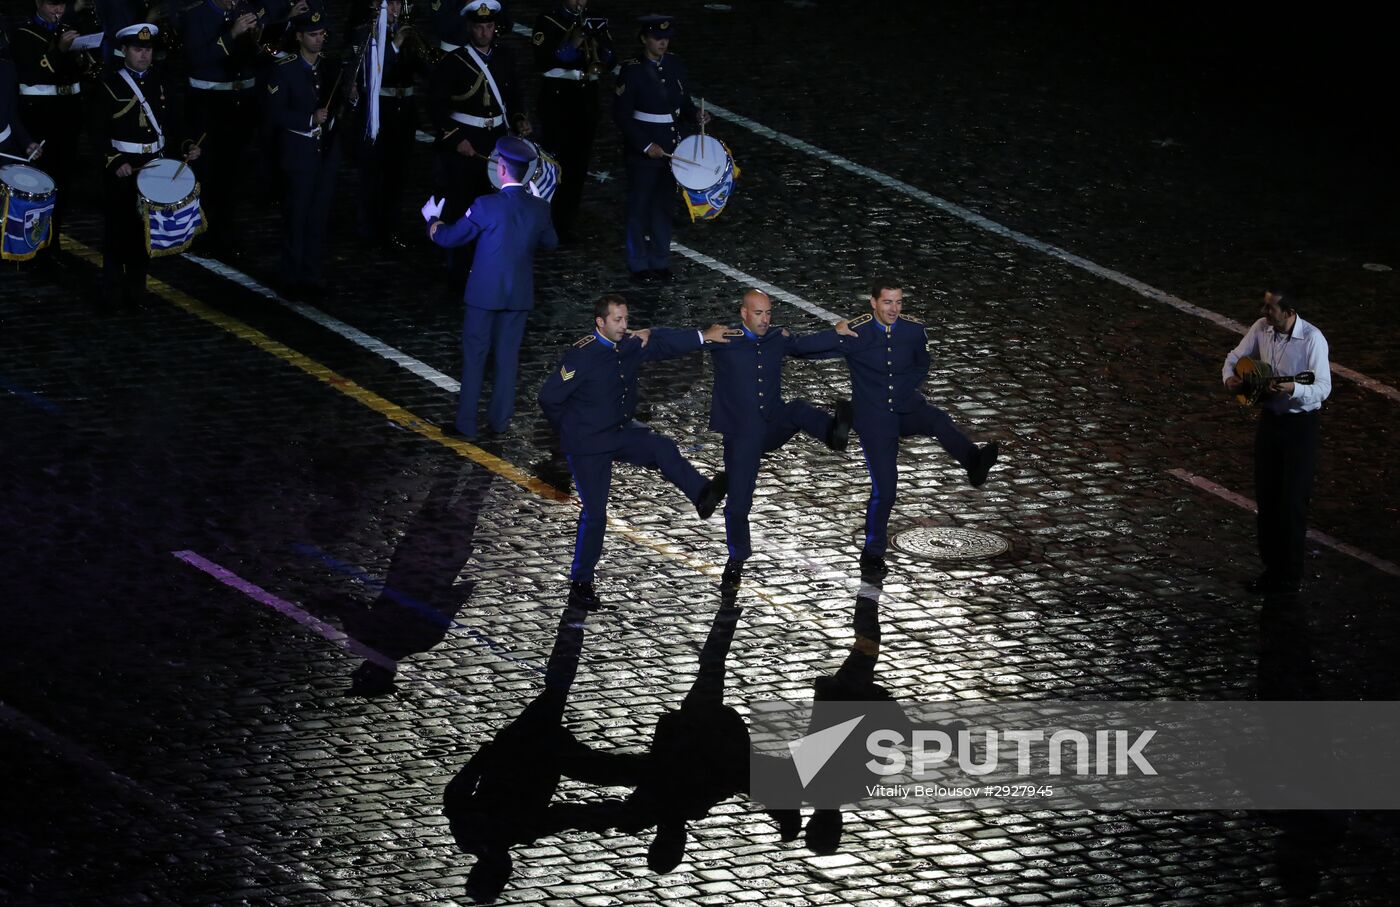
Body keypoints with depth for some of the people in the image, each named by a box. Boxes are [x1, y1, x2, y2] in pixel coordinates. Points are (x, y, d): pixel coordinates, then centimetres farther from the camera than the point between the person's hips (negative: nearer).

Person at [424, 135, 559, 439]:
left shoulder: (486, 207, -19)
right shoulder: (539, 208, -6)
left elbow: (449, 238, -9)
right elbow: (550, 243, 12)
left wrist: (432, 222, 12)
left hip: (485, 294, -4)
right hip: (519, 296, 4)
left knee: (474, 357, 6)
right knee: (507, 357, 15)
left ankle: (466, 423, 8)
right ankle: (499, 419, 21)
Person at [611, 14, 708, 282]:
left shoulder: (675, 66, 3)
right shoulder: (632, 71, -14)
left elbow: (684, 103, 13)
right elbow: (621, 114, -14)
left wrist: (696, 116, -10)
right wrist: (646, 145, -18)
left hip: (670, 146, 5)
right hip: (641, 150, -5)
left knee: (664, 205, 12)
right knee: (640, 207, 4)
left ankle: (660, 261, 23)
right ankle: (639, 265, 15)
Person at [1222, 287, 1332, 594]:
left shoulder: (1312, 339, -21)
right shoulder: (1261, 328, -4)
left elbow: (1323, 388, -21)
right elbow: (1236, 357, 11)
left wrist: (1293, 389, -39)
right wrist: (1229, 377, -10)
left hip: (1301, 423, -6)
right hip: (1270, 418, 6)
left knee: (1292, 501, -1)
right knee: (1265, 496, 11)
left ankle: (1291, 575, 9)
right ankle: (1272, 566, 24)